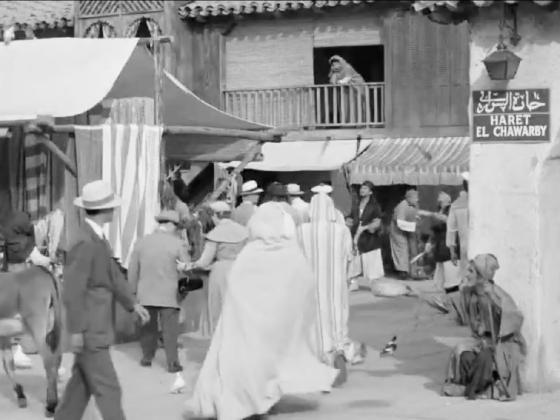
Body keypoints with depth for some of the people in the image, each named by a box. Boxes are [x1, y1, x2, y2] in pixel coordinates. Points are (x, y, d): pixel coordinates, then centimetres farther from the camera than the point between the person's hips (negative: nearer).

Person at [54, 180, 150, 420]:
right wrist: (76, 331, -20)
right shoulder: (85, 243, -22)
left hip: (97, 327, 10)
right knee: (107, 388, -4)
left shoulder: (97, 239, 8)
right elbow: (72, 291, -22)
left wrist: (133, 304, 10)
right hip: (89, 330, -10)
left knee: (82, 383, 16)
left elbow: (113, 275, 16)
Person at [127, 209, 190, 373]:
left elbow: (132, 270, 9)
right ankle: (173, 362, 2)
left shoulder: (142, 242, 4)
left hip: (145, 294, 3)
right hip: (169, 294, -3)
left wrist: (133, 290, 18)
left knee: (148, 327, 15)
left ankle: (147, 357, 24)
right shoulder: (178, 244, -7)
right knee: (170, 329, 2)